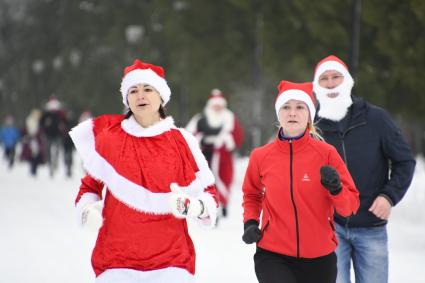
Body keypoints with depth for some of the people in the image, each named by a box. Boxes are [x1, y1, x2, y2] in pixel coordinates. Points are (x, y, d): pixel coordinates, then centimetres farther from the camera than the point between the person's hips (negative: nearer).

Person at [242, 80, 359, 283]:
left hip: (318, 258, 1)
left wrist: (336, 189, -22)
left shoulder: (326, 154, -5)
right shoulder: (261, 157, -2)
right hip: (273, 256, -1)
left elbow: (351, 205, -2)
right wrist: (250, 223, 1)